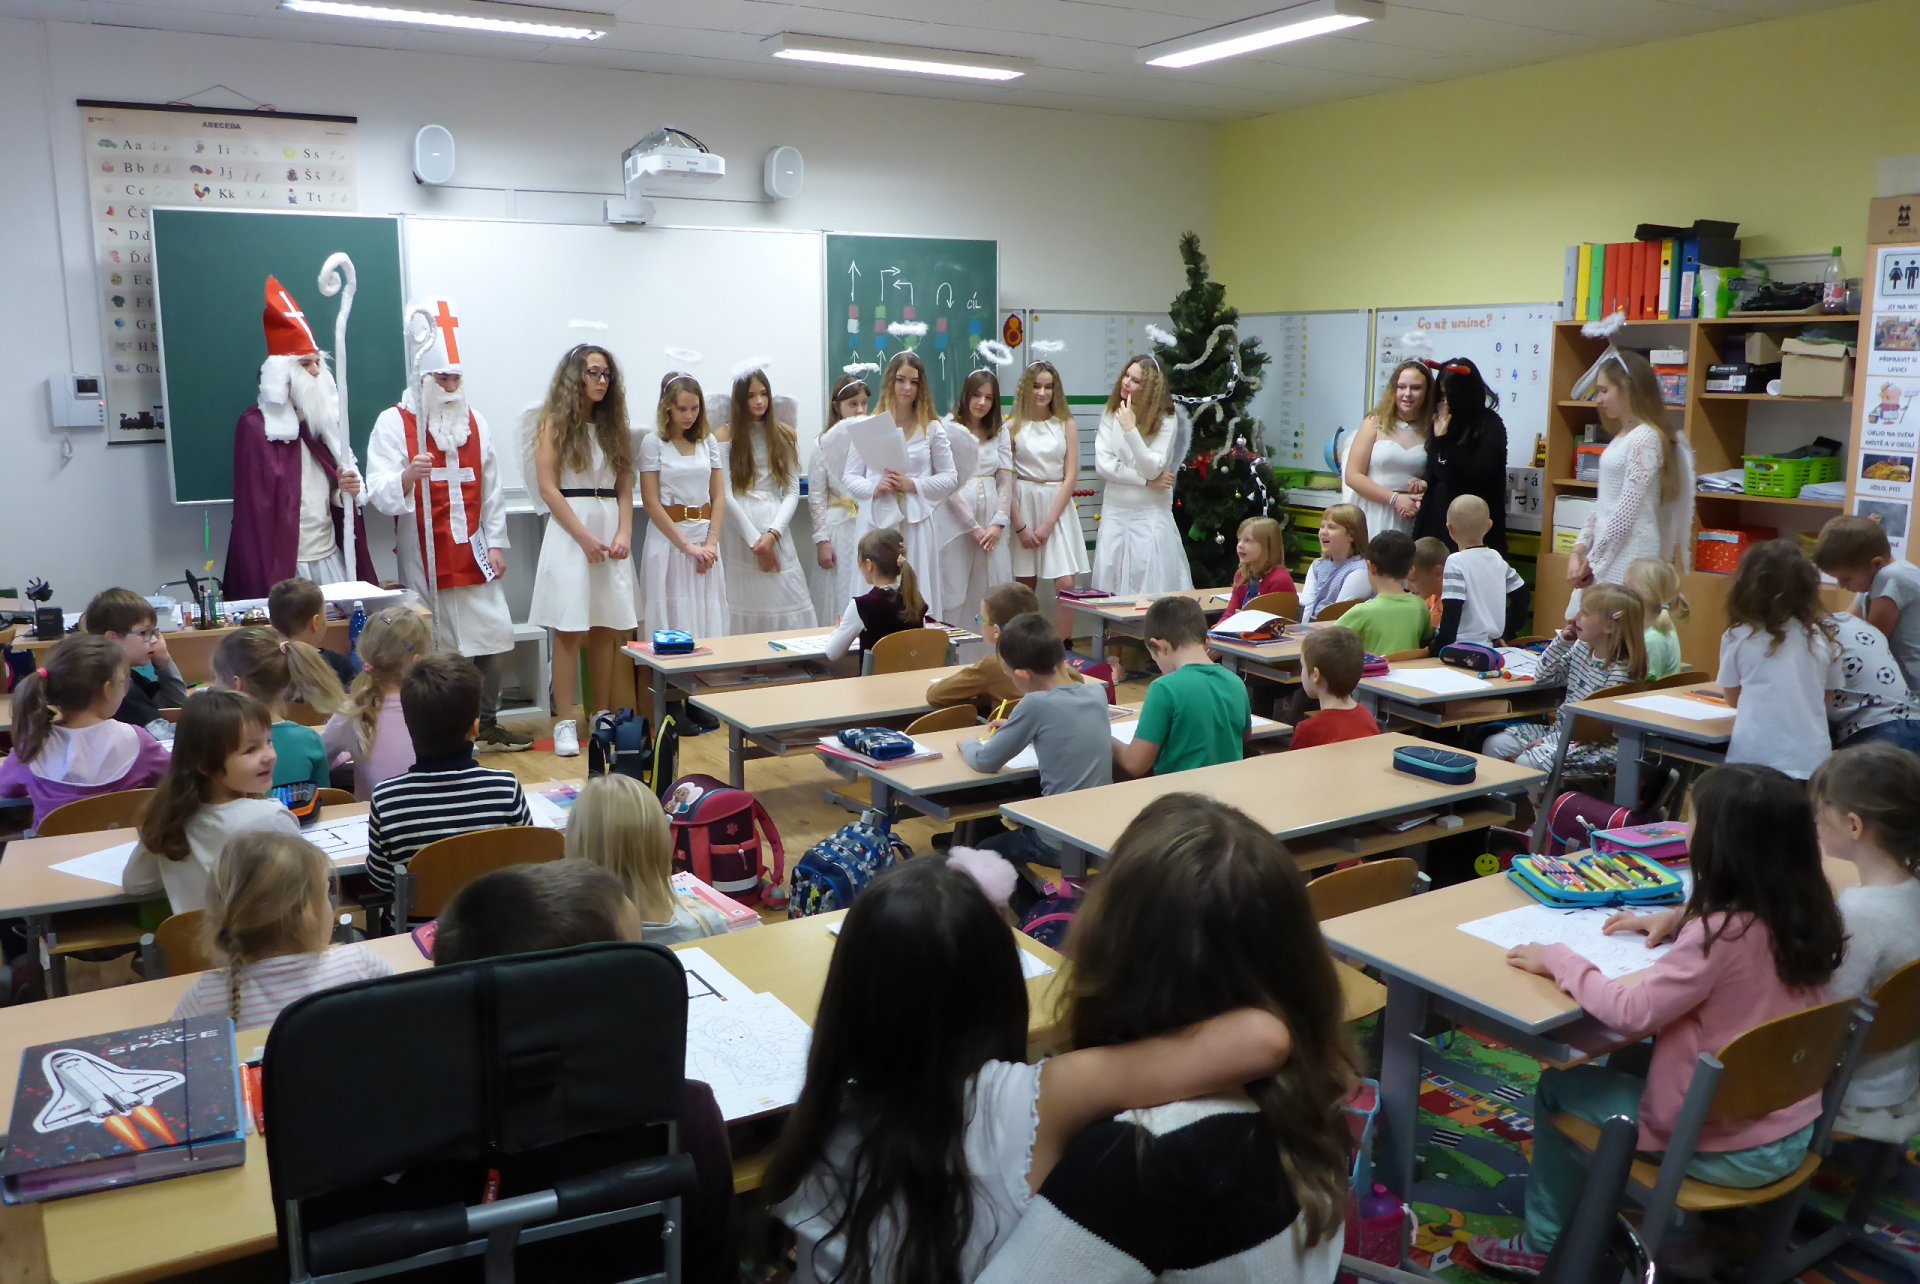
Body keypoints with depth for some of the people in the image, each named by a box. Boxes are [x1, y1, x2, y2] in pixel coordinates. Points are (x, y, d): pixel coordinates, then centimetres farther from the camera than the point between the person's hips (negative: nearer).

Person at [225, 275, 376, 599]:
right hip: (285, 563, -6)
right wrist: (266, 579, -15)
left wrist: (349, 490, -5)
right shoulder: (255, 425, -6)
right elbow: (254, 505, -10)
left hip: (330, 557, 6)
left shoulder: (328, 418, 12)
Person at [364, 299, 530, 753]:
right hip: (424, 557, -4)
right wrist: (407, 476, -34)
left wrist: (496, 544, 6)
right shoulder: (393, 422, -4)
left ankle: (487, 725, 21)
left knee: (497, 639, 6)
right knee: (432, 649, 0)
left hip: (473, 555, 5)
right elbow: (380, 493, -13)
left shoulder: (475, 421, 10)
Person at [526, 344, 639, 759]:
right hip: (570, 531, -4)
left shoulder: (614, 425, 16)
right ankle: (565, 724, -4)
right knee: (569, 630, -6)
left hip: (612, 532, 4)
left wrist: (624, 533, -4)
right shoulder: (554, 424, 2)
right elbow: (548, 487, -6)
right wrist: (585, 537, -12)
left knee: (606, 629, 3)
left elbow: (624, 489, 12)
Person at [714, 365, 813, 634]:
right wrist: (754, 539, -9)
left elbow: (792, 491, 5)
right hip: (737, 528, -2)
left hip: (776, 527, 2)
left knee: (786, 604, -4)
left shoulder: (785, 435, 11)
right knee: (743, 602, -4)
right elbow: (725, 494, -2)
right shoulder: (724, 435, 4)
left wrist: (772, 533, -9)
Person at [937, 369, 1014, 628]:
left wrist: (998, 523, -4)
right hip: (957, 519, -4)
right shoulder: (950, 430, -2)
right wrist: (973, 527, -9)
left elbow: (1006, 478, 9)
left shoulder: (1000, 431, 15)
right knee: (953, 596, -3)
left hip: (992, 522, 5)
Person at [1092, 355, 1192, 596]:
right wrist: (1145, 481, -13)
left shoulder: (1166, 420, -7)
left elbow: (1152, 469, -17)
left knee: (1150, 586, -1)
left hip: (1151, 515, -3)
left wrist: (1131, 430, -25)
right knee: (1111, 583, 6)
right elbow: (1103, 465, -7)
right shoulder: (1111, 415, 2)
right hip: (1114, 513, 3)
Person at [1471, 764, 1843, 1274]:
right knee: (1624, 1062, 28)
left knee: (1556, 1087, 13)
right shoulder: (1806, 915, -5)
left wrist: (1559, 960, -15)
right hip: (1793, 1134, 8)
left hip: (1727, 1149, -8)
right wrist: (1678, 918, 8)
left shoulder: (1721, 936, -30)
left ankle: (1545, 1244, 28)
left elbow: (1632, 1012, -28)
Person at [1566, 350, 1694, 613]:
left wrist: (1593, 560, -13)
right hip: (1608, 555, 9)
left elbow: (1627, 511, -18)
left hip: (1629, 556, -9)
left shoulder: (1646, 438, -13)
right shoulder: (1621, 438, 16)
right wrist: (1579, 550, 6)